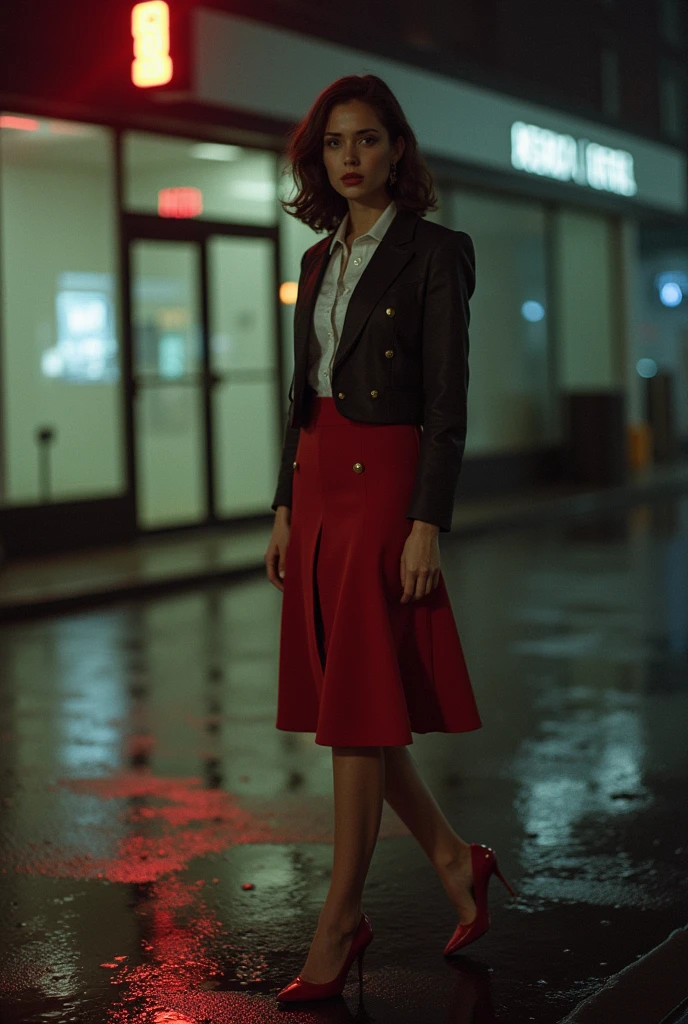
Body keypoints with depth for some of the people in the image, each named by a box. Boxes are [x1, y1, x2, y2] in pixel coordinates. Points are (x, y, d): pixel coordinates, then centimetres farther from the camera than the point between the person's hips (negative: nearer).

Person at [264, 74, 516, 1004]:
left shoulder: (433, 253, -6)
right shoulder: (319, 261, 15)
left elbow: (447, 402, -11)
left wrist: (428, 525, -17)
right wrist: (284, 508, 13)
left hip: (386, 481, -7)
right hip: (318, 483, 7)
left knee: (360, 709, -4)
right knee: (346, 704, 10)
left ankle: (341, 921, 6)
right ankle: (455, 859, 27)